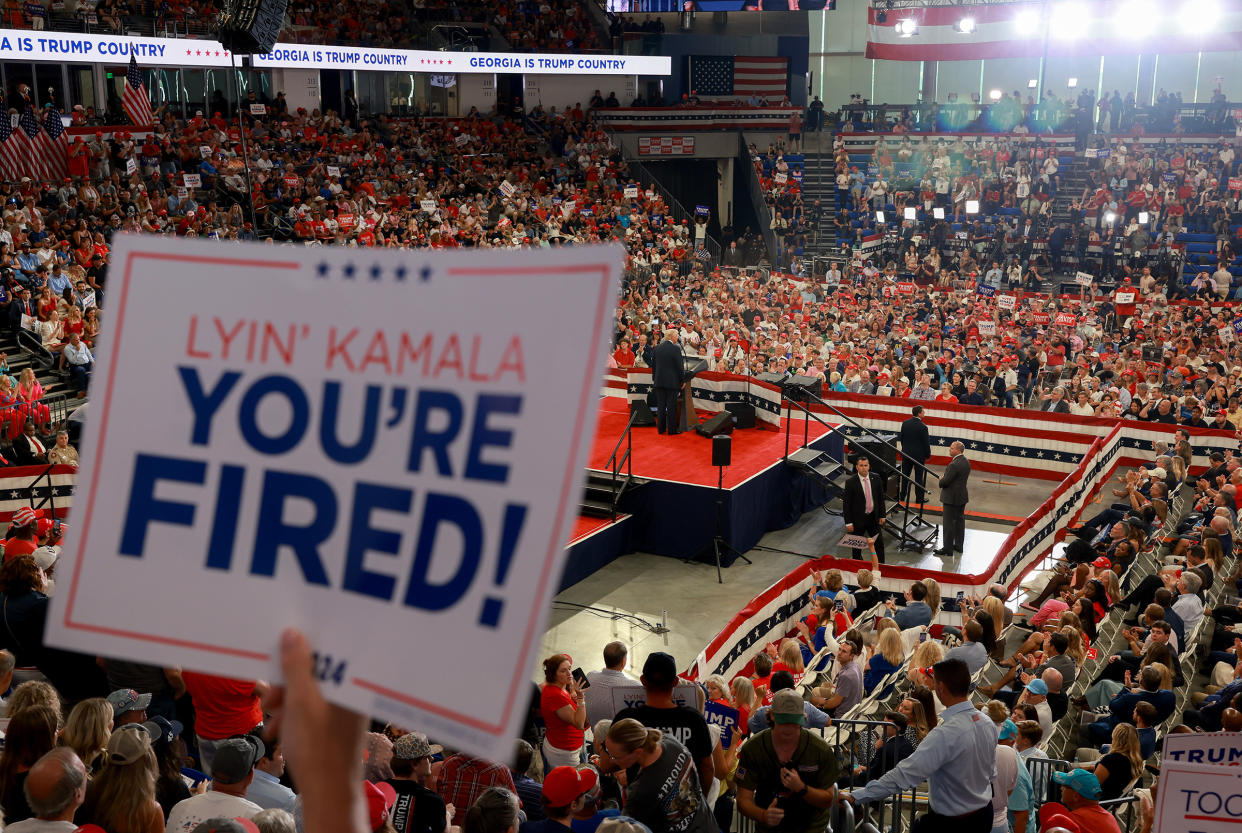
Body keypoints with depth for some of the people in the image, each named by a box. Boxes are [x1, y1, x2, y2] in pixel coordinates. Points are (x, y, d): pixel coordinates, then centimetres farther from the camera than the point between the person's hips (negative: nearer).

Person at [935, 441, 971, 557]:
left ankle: (947, 549, 6)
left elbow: (945, 482, -23)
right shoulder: (966, 462, 4)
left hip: (951, 498, -9)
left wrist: (941, 479, 0)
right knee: (960, 520, 17)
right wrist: (944, 478, 5)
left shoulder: (954, 465, -25)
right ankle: (959, 546, 28)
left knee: (949, 523, 0)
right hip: (962, 496, 9)